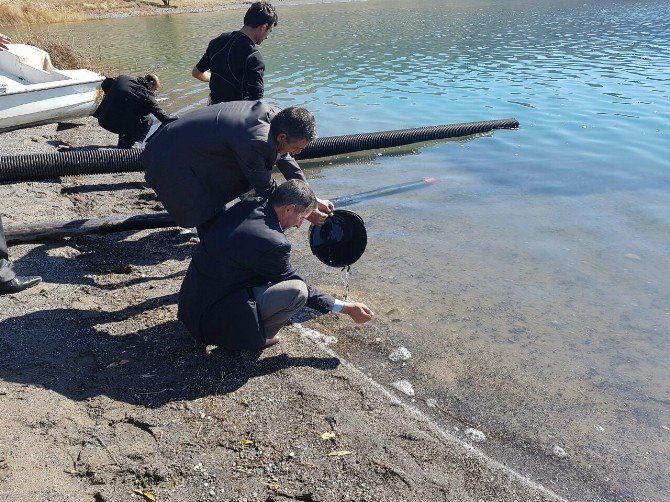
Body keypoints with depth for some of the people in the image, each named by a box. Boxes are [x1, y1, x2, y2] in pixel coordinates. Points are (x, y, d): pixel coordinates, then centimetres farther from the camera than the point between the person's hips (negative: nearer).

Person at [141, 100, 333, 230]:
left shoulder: (273, 114, -9)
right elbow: (266, 191, -20)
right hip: (171, 160, -9)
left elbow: (285, 159, 6)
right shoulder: (254, 143, -35)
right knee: (210, 217, -5)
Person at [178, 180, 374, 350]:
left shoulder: (246, 207, -2)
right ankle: (251, 337, 0)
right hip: (212, 316, -9)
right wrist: (345, 308, 1)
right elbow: (295, 286, -9)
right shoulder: (273, 243, -24)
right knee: (297, 291, -17)